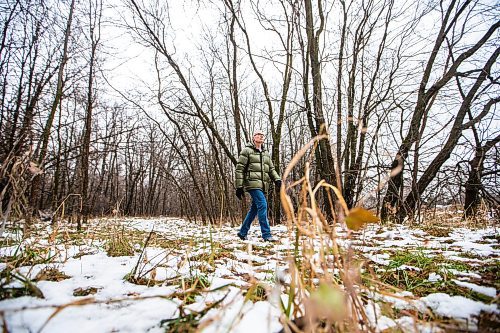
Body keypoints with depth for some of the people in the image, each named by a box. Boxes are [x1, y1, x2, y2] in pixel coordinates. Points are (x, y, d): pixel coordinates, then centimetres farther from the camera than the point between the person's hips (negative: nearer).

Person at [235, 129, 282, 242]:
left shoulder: (266, 153, 21)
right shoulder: (247, 151, 1)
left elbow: (271, 169, 19)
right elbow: (239, 169, -3)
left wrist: (277, 179, 0)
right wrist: (239, 186, -8)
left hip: (263, 186, 7)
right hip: (252, 183, -7)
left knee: (254, 209, 11)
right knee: (262, 205, -17)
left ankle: (242, 232, 24)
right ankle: (266, 234, -12)